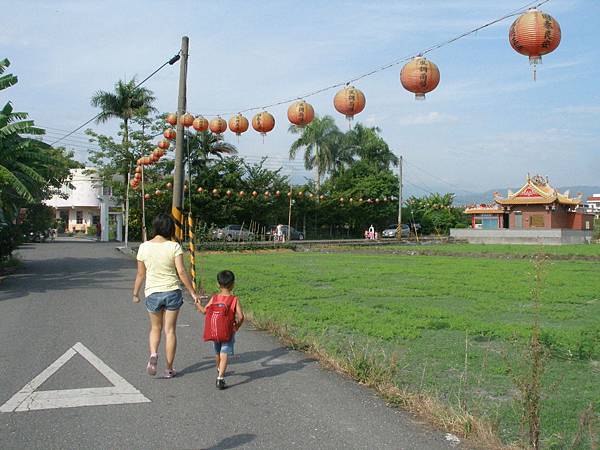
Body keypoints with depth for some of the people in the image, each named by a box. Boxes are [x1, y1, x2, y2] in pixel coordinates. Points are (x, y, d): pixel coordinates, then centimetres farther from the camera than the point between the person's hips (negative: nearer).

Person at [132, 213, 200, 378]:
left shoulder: (144, 247, -4)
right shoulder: (174, 247, -9)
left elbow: (140, 274, 1)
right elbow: (181, 272, -13)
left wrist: (135, 294, 14)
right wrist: (192, 292, -6)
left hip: (152, 293, 1)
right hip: (172, 292, -1)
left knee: (155, 328, 20)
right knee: (170, 330, 9)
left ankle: (153, 354, -5)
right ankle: (169, 368, 14)